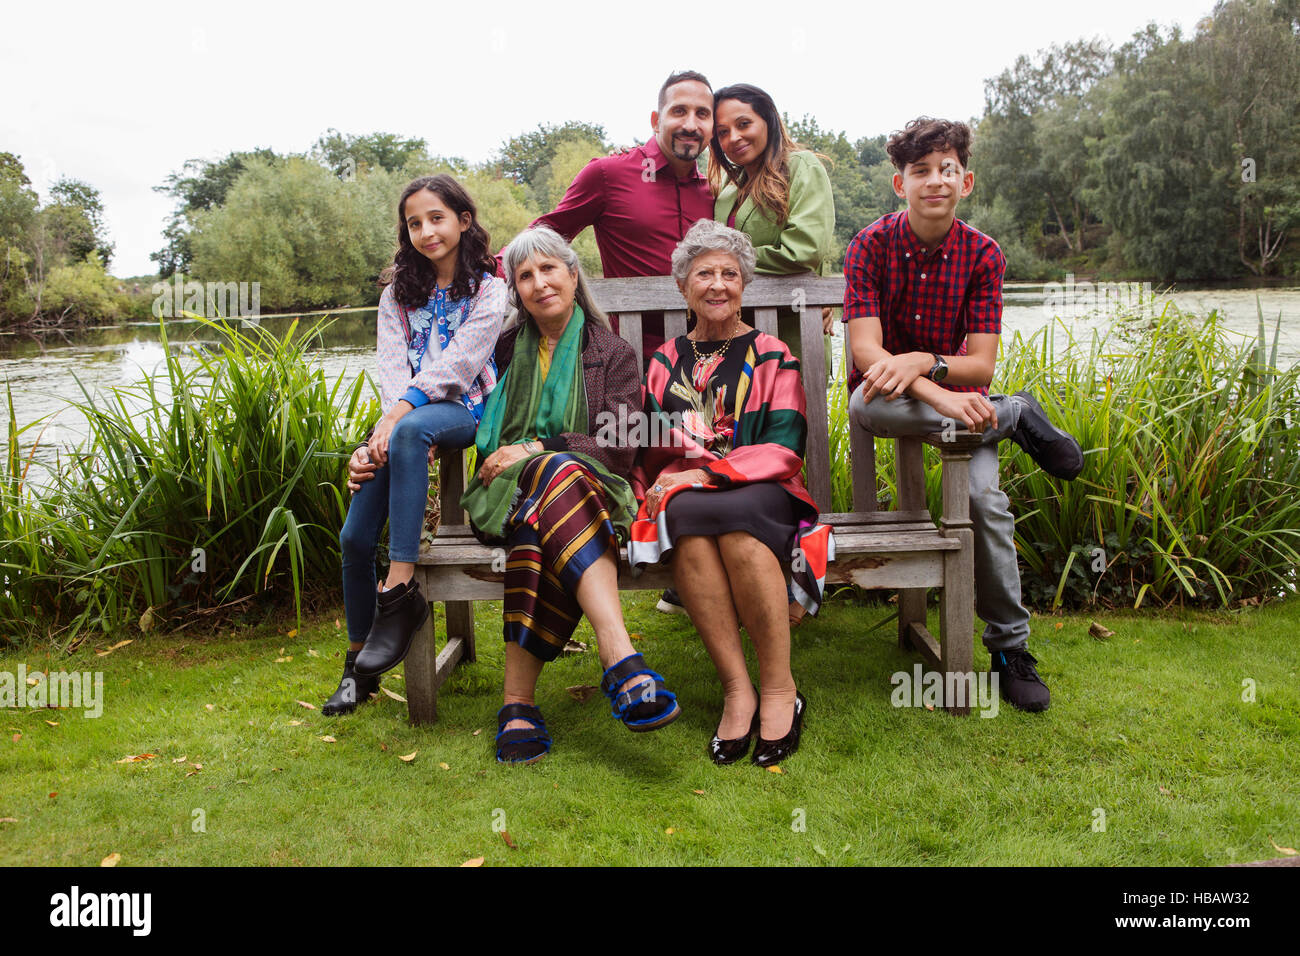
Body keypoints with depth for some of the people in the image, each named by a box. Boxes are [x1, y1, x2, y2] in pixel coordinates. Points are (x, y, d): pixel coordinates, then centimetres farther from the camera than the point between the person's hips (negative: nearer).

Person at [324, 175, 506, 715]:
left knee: (410, 430, -40)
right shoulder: (398, 293, 17)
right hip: (404, 414, 4)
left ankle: (400, 591, -38)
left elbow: (456, 363, -10)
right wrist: (396, 428, -17)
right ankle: (359, 663, 7)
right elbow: (392, 367, 2)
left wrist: (400, 419, -22)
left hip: (463, 410, -4)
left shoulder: (487, 288, 4)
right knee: (355, 537, -11)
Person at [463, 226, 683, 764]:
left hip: (593, 489, 0)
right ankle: (622, 662, -51)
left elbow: (620, 450, 0)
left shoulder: (613, 355, 12)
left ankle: (518, 700, -42)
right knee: (559, 476, -37)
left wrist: (535, 450, -10)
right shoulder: (504, 350, 19)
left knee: (539, 520, -38)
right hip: (507, 491, 0)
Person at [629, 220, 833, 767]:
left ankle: (779, 690, -26)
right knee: (686, 518, -35)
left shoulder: (770, 357, 12)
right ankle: (736, 689, -30)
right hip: (682, 495, 2)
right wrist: (661, 485, 0)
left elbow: (784, 450, -1)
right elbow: (649, 452, 23)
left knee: (734, 520, -37)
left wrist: (703, 473, -12)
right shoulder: (664, 362, 21)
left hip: (758, 492, -2)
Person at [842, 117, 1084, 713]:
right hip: (886, 395, -1)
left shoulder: (982, 254, -4)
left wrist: (924, 362, -32)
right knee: (872, 404, -38)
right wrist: (938, 396, -36)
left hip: (958, 397, 1)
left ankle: (1010, 646, -6)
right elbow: (866, 352, -21)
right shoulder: (872, 245, -9)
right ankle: (1017, 416, -17)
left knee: (984, 497, -25)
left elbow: (980, 364, -11)